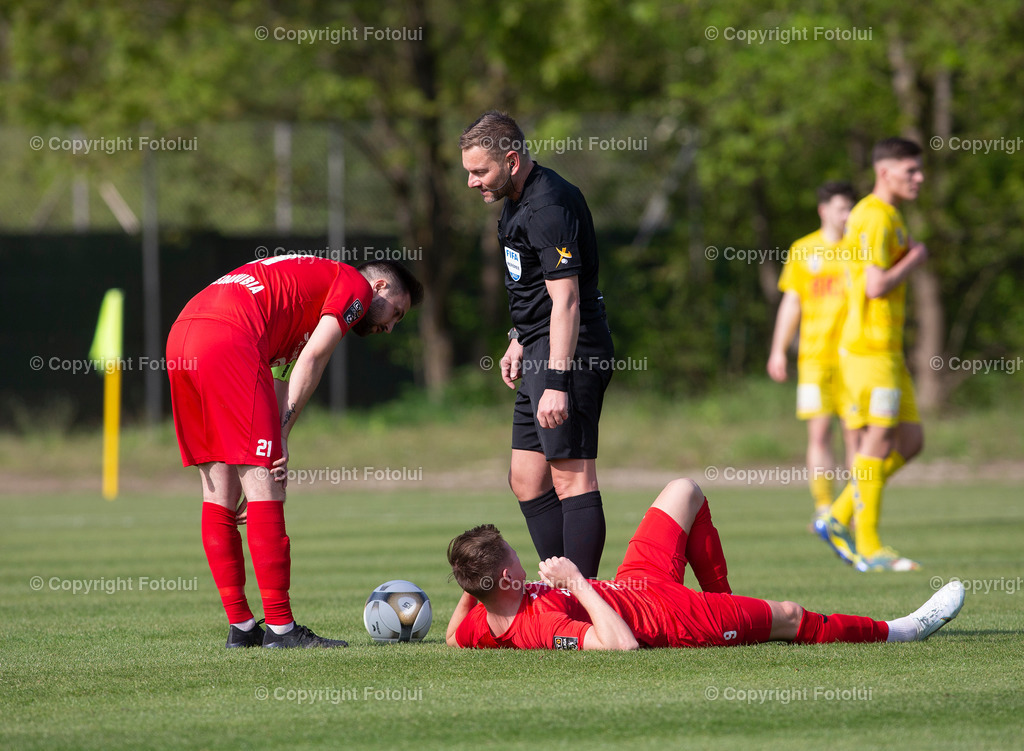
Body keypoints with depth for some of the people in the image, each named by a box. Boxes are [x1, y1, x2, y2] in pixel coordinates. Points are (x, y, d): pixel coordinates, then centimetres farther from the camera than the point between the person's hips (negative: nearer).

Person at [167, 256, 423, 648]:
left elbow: (279, 377, 28)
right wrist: (281, 435, -3)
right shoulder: (356, 285, 10)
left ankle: (241, 627, 15)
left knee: (219, 493, 11)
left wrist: (274, 439, 20)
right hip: (228, 338, -9)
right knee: (264, 487, -5)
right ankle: (279, 627, -5)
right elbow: (312, 359, -2)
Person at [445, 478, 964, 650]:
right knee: (789, 616, 8)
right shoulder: (544, 626, -40)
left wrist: (470, 581, -5)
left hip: (631, 588, 8)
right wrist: (578, 584, -44)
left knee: (684, 491, 20)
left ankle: (724, 601, 36)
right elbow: (622, 643, -48)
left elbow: (453, 636, 8)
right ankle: (895, 631, 31)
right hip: (667, 614, -8)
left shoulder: (483, 625, -16)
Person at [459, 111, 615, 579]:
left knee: (571, 477, -11)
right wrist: (519, 341, 25)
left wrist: (557, 382, -27)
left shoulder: (549, 207, -19)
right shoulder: (518, 201, 14)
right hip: (541, 352, 11)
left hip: (569, 353, -11)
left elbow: (566, 299, -24)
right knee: (526, 480, 11)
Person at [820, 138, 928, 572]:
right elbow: (876, 285, -20)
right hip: (869, 348, -10)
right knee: (879, 440, -9)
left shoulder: (888, 216, 20)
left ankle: (839, 520, 13)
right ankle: (867, 548, -6)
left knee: (910, 441, 8)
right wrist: (915, 259, -9)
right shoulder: (874, 217, -13)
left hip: (887, 350, 10)